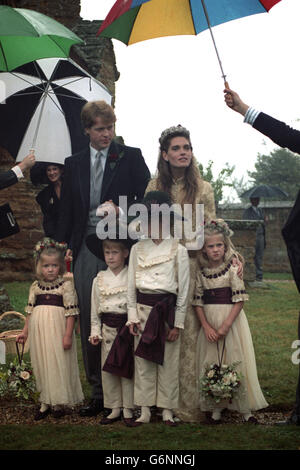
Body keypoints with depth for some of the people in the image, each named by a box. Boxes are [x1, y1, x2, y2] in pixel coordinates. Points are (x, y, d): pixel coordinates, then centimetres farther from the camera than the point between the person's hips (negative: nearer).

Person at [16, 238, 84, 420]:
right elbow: (30, 311, 14)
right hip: (39, 333, 5)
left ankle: (59, 402, 10)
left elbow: (71, 312, -9)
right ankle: (46, 403, 17)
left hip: (57, 330, -5)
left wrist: (68, 335, -13)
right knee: (42, 366, 8)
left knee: (59, 365, -1)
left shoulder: (66, 285, -7)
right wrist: (25, 331, 12)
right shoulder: (35, 286, 8)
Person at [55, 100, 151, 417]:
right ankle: (98, 391, 13)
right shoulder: (74, 164, 15)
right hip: (85, 250, 4)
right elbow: (67, 210, 16)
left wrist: (122, 211, -14)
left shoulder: (131, 157, 6)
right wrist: (63, 246, 6)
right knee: (89, 322, 4)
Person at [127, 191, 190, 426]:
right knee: (142, 361, 5)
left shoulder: (178, 250, -3)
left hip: (167, 309, -3)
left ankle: (167, 411, 11)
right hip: (143, 309, 3)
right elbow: (131, 285, 9)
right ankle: (145, 410, 14)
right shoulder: (138, 248, 6)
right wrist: (132, 316, 2)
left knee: (168, 362, 1)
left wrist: (178, 323, -6)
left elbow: (184, 289, -3)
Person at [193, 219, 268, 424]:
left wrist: (226, 326, -15)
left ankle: (245, 408, 7)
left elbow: (239, 300, -10)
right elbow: (198, 302, 3)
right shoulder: (201, 272, 3)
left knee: (236, 361, -3)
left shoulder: (233, 269, -6)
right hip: (209, 323, 3)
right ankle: (216, 408, 14)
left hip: (232, 320, -3)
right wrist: (206, 327, -8)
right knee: (211, 365, 4)